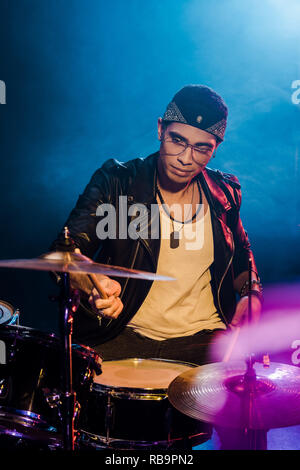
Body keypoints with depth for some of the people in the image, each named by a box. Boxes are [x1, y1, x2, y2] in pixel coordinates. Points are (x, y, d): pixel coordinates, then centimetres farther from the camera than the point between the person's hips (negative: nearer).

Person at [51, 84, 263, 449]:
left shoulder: (224, 193, 9)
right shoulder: (116, 181, -2)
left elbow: (241, 256, 25)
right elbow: (68, 248, -14)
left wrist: (251, 295, 4)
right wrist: (92, 283, -37)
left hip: (204, 337, 3)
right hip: (124, 335, -2)